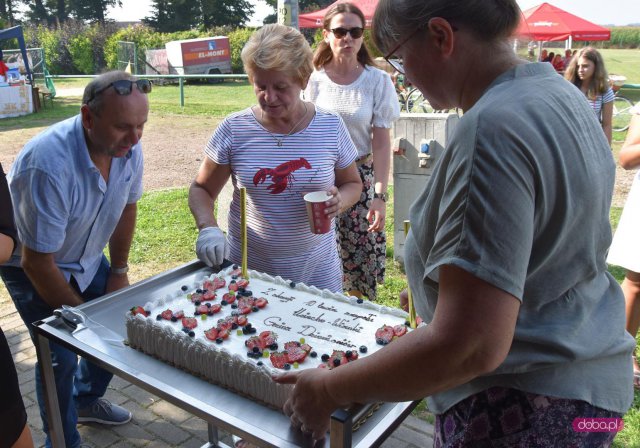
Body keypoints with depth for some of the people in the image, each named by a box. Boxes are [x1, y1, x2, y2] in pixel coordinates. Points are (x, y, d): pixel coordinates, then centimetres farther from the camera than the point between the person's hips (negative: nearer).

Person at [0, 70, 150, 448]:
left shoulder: (129, 147, -18)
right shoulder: (49, 165, -37)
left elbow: (127, 206, 1)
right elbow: (37, 262, -29)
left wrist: (119, 272, 5)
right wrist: (80, 312, -15)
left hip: (86, 257, 6)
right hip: (33, 265, -6)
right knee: (62, 354, -10)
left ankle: (87, 399, 36)